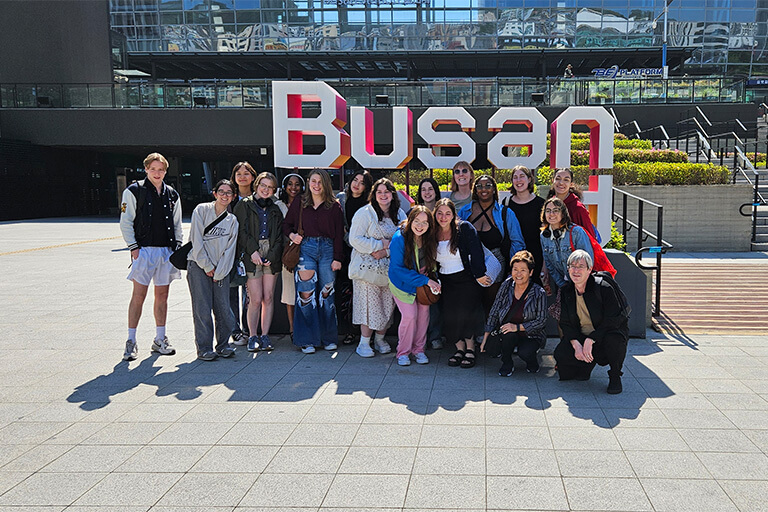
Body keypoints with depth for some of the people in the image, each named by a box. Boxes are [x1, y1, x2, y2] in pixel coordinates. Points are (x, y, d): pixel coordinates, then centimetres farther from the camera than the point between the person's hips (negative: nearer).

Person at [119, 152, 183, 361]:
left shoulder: (172, 195, 13)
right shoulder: (134, 191, 0)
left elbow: (177, 225, 18)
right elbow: (125, 223, -1)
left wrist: (177, 247, 7)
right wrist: (134, 248, -9)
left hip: (166, 251, 4)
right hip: (144, 250, -4)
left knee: (162, 295, 8)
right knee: (138, 295, -4)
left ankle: (160, 340, 18)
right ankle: (131, 342, 4)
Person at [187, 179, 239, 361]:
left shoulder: (232, 220, 10)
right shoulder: (202, 210, 0)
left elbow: (229, 249, 5)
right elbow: (197, 240, -5)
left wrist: (219, 272, -4)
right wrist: (207, 266, -6)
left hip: (221, 269, 3)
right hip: (199, 265, -3)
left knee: (224, 309, -2)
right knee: (202, 309, -5)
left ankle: (223, 344, 13)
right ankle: (204, 348, 5)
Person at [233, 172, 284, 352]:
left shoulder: (275, 210, 17)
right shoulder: (244, 205, 7)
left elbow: (279, 236, 12)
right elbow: (242, 231, -2)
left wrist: (272, 255, -3)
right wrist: (252, 251, -13)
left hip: (271, 257, 3)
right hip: (252, 256, -3)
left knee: (268, 298, 2)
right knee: (256, 299, -7)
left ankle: (265, 335, 10)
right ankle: (253, 337, 4)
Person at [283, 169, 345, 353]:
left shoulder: (334, 207, 6)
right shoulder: (299, 205, 10)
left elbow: (339, 234, 5)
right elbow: (286, 225, 18)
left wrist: (337, 258, -1)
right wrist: (291, 235, -4)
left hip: (327, 250, 0)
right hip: (306, 248, 0)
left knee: (326, 293, 2)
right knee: (306, 293, -5)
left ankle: (328, 338, 14)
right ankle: (307, 340, 2)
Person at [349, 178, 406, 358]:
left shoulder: (400, 214, 9)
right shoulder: (365, 213, -5)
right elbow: (355, 239, -11)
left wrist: (387, 251, -8)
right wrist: (380, 245, -15)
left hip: (390, 267, 5)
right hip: (368, 267, -5)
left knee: (388, 304, 6)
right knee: (370, 303, -7)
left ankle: (380, 339, 21)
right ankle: (364, 343, 3)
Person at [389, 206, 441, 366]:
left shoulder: (430, 239, -11)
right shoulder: (399, 238, -24)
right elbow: (397, 268, -23)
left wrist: (432, 279, -11)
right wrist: (425, 281, -25)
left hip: (423, 283, 4)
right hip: (403, 283, -4)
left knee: (424, 313, -2)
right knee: (410, 315, -13)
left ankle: (418, 349, 17)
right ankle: (403, 351, 5)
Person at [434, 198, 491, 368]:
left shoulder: (465, 228, -10)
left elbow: (476, 252, -13)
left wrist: (479, 275, -16)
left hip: (466, 278, -4)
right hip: (446, 281, 4)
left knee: (466, 313, -11)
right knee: (449, 315, -3)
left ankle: (470, 349, 1)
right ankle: (460, 348, 10)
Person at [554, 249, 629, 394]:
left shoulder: (604, 287, -16)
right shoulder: (566, 292, 0)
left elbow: (612, 320, -21)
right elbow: (565, 323, -1)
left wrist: (590, 340, -29)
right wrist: (576, 344, -19)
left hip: (608, 332, -4)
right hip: (580, 337, 4)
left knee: (613, 340, -39)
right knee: (560, 354, -22)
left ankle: (615, 375, -8)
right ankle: (589, 362, 11)